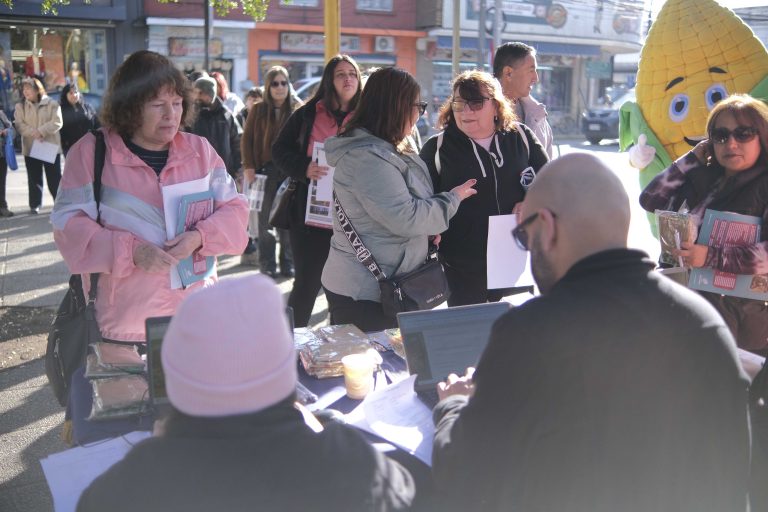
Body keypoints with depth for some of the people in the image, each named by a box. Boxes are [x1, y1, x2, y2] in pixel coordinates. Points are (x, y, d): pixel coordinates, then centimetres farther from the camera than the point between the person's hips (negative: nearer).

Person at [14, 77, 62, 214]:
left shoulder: (51, 104, -1)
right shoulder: (20, 106, 7)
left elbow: (57, 122, -10)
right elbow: (19, 124, -3)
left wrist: (41, 131, -22)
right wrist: (33, 133, -20)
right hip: (30, 148, 2)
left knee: (54, 177, 3)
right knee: (34, 178, 8)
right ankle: (35, 205, 16)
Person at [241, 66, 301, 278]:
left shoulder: (298, 110, 4)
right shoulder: (259, 110, 6)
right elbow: (247, 139, 5)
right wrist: (249, 167, -4)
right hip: (266, 169, 0)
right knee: (266, 218, 1)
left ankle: (288, 263, 14)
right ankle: (267, 264, 9)